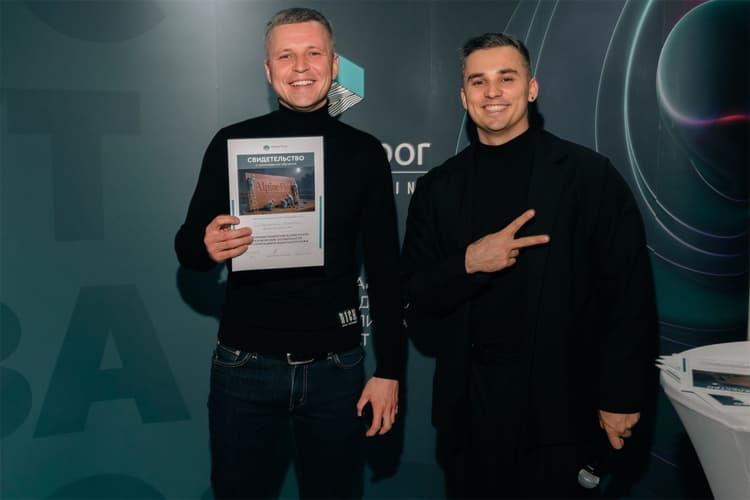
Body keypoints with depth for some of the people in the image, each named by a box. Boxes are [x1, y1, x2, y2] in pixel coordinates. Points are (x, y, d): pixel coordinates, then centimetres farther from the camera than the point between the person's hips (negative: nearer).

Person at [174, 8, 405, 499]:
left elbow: (385, 268, 3)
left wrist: (389, 370, 0)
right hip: (246, 365, 0)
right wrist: (207, 246, -20)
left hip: (336, 366, 1)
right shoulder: (232, 143, -2)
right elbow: (187, 245, 4)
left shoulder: (364, 152, 0)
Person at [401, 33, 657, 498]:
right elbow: (415, 296, 4)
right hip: (468, 396, 3)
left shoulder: (589, 175, -4)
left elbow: (629, 293, -5)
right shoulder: (438, 187, 5)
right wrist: (468, 263, -15)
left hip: (558, 396, -2)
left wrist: (620, 397, -7)